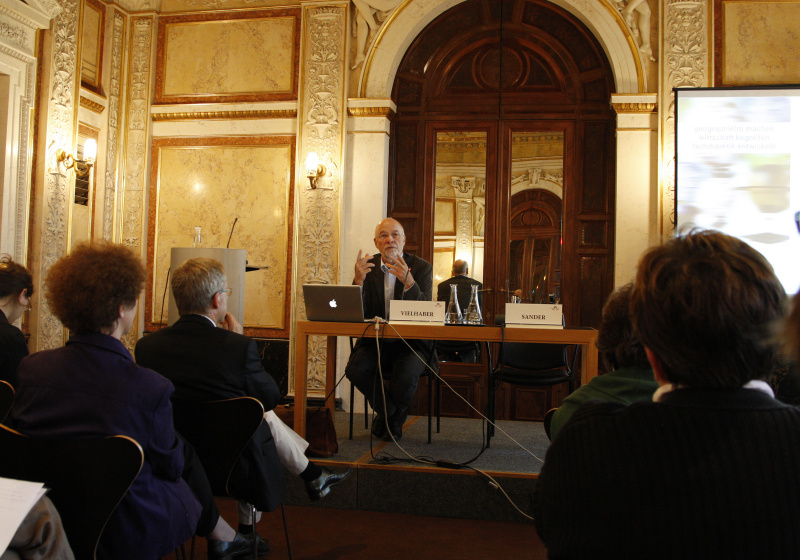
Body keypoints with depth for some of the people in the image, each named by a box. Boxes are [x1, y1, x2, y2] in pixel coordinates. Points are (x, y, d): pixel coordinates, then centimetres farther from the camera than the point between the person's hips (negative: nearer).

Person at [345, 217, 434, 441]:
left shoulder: (422, 267, -3)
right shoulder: (368, 267, 3)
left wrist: (408, 281, -31)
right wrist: (358, 280, -23)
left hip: (410, 342, -2)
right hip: (375, 341, 3)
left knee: (406, 375, -31)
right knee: (355, 368, -26)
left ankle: (393, 419, 5)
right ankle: (389, 410, 4)